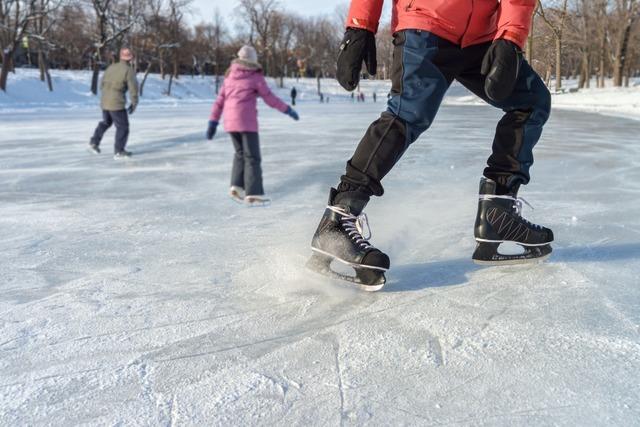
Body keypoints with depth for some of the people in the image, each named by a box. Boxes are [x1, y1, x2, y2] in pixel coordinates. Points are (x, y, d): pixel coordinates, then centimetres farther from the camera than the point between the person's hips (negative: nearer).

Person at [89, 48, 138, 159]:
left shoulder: (111, 67, 9)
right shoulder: (129, 70, -10)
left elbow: (102, 84, 16)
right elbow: (133, 88, -14)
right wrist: (134, 104, -2)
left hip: (104, 101, 7)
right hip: (117, 104, -7)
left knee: (106, 122, 28)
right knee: (122, 126, 5)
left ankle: (94, 142, 22)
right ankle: (119, 151, 3)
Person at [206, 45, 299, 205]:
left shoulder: (229, 76, 12)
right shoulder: (256, 77, -3)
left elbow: (219, 100, 9)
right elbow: (270, 98, -1)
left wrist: (213, 122, 11)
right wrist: (288, 109, 11)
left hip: (230, 121, 5)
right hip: (247, 121, -5)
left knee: (240, 153, 21)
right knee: (252, 157, 1)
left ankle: (237, 186, 9)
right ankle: (253, 193, -3)